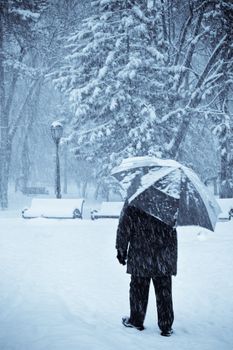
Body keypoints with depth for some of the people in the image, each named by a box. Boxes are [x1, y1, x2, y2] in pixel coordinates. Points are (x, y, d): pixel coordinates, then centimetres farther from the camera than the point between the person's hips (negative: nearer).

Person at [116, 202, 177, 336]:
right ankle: (166, 326, 12)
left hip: (140, 256, -2)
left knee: (138, 288, 13)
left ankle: (136, 321, 24)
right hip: (165, 256, 2)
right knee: (164, 290, 8)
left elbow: (124, 229, -4)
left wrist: (121, 250, 4)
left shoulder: (132, 204, -8)